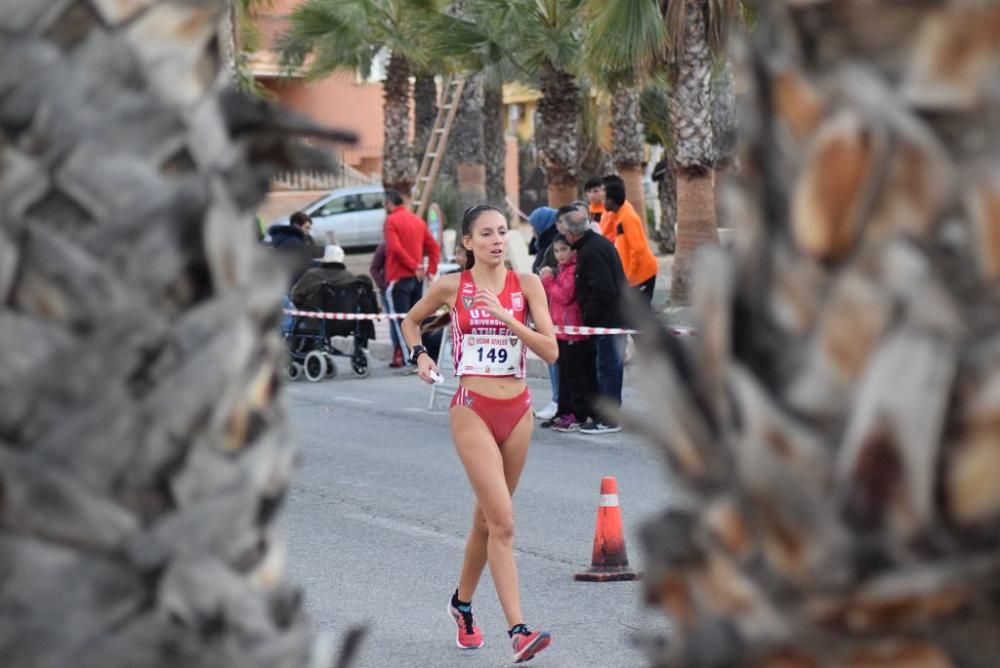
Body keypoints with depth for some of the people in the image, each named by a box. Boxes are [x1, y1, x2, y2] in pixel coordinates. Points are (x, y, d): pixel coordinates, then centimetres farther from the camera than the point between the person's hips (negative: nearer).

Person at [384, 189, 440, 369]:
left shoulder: (391, 220, -7)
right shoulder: (418, 220, 14)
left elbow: (395, 248, -20)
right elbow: (434, 247, 10)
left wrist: (414, 266, -18)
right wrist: (431, 269, 4)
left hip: (399, 278, -7)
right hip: (417, 278, 7)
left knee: (398, 318, -6)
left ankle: (407, 359, -14)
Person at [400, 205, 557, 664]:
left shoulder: (526, 284, 1)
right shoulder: (451, 287, -1)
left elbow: (551, 351, -7)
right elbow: (411, 321, 19)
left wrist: (505, 317, -17)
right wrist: (419, 355, 2)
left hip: (517, 411, 3)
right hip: (473, 411, -3)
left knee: (487, 519, 16)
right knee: (502, 523, -14)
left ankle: (462, 603, 39)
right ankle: (518, 631, -18)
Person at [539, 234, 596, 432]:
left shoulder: (574, 271, -15)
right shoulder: (562, 269, 15)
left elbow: (565, 296, -21)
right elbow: (554, 296, 20)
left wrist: (548, 280, -14)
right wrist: (546, 279, 4)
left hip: (573, 332, -10)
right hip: (561, 331, 10)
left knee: (574, 374, -6)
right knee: (565, 374, 14)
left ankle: (579, 415, -3)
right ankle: (564, 412, 21)